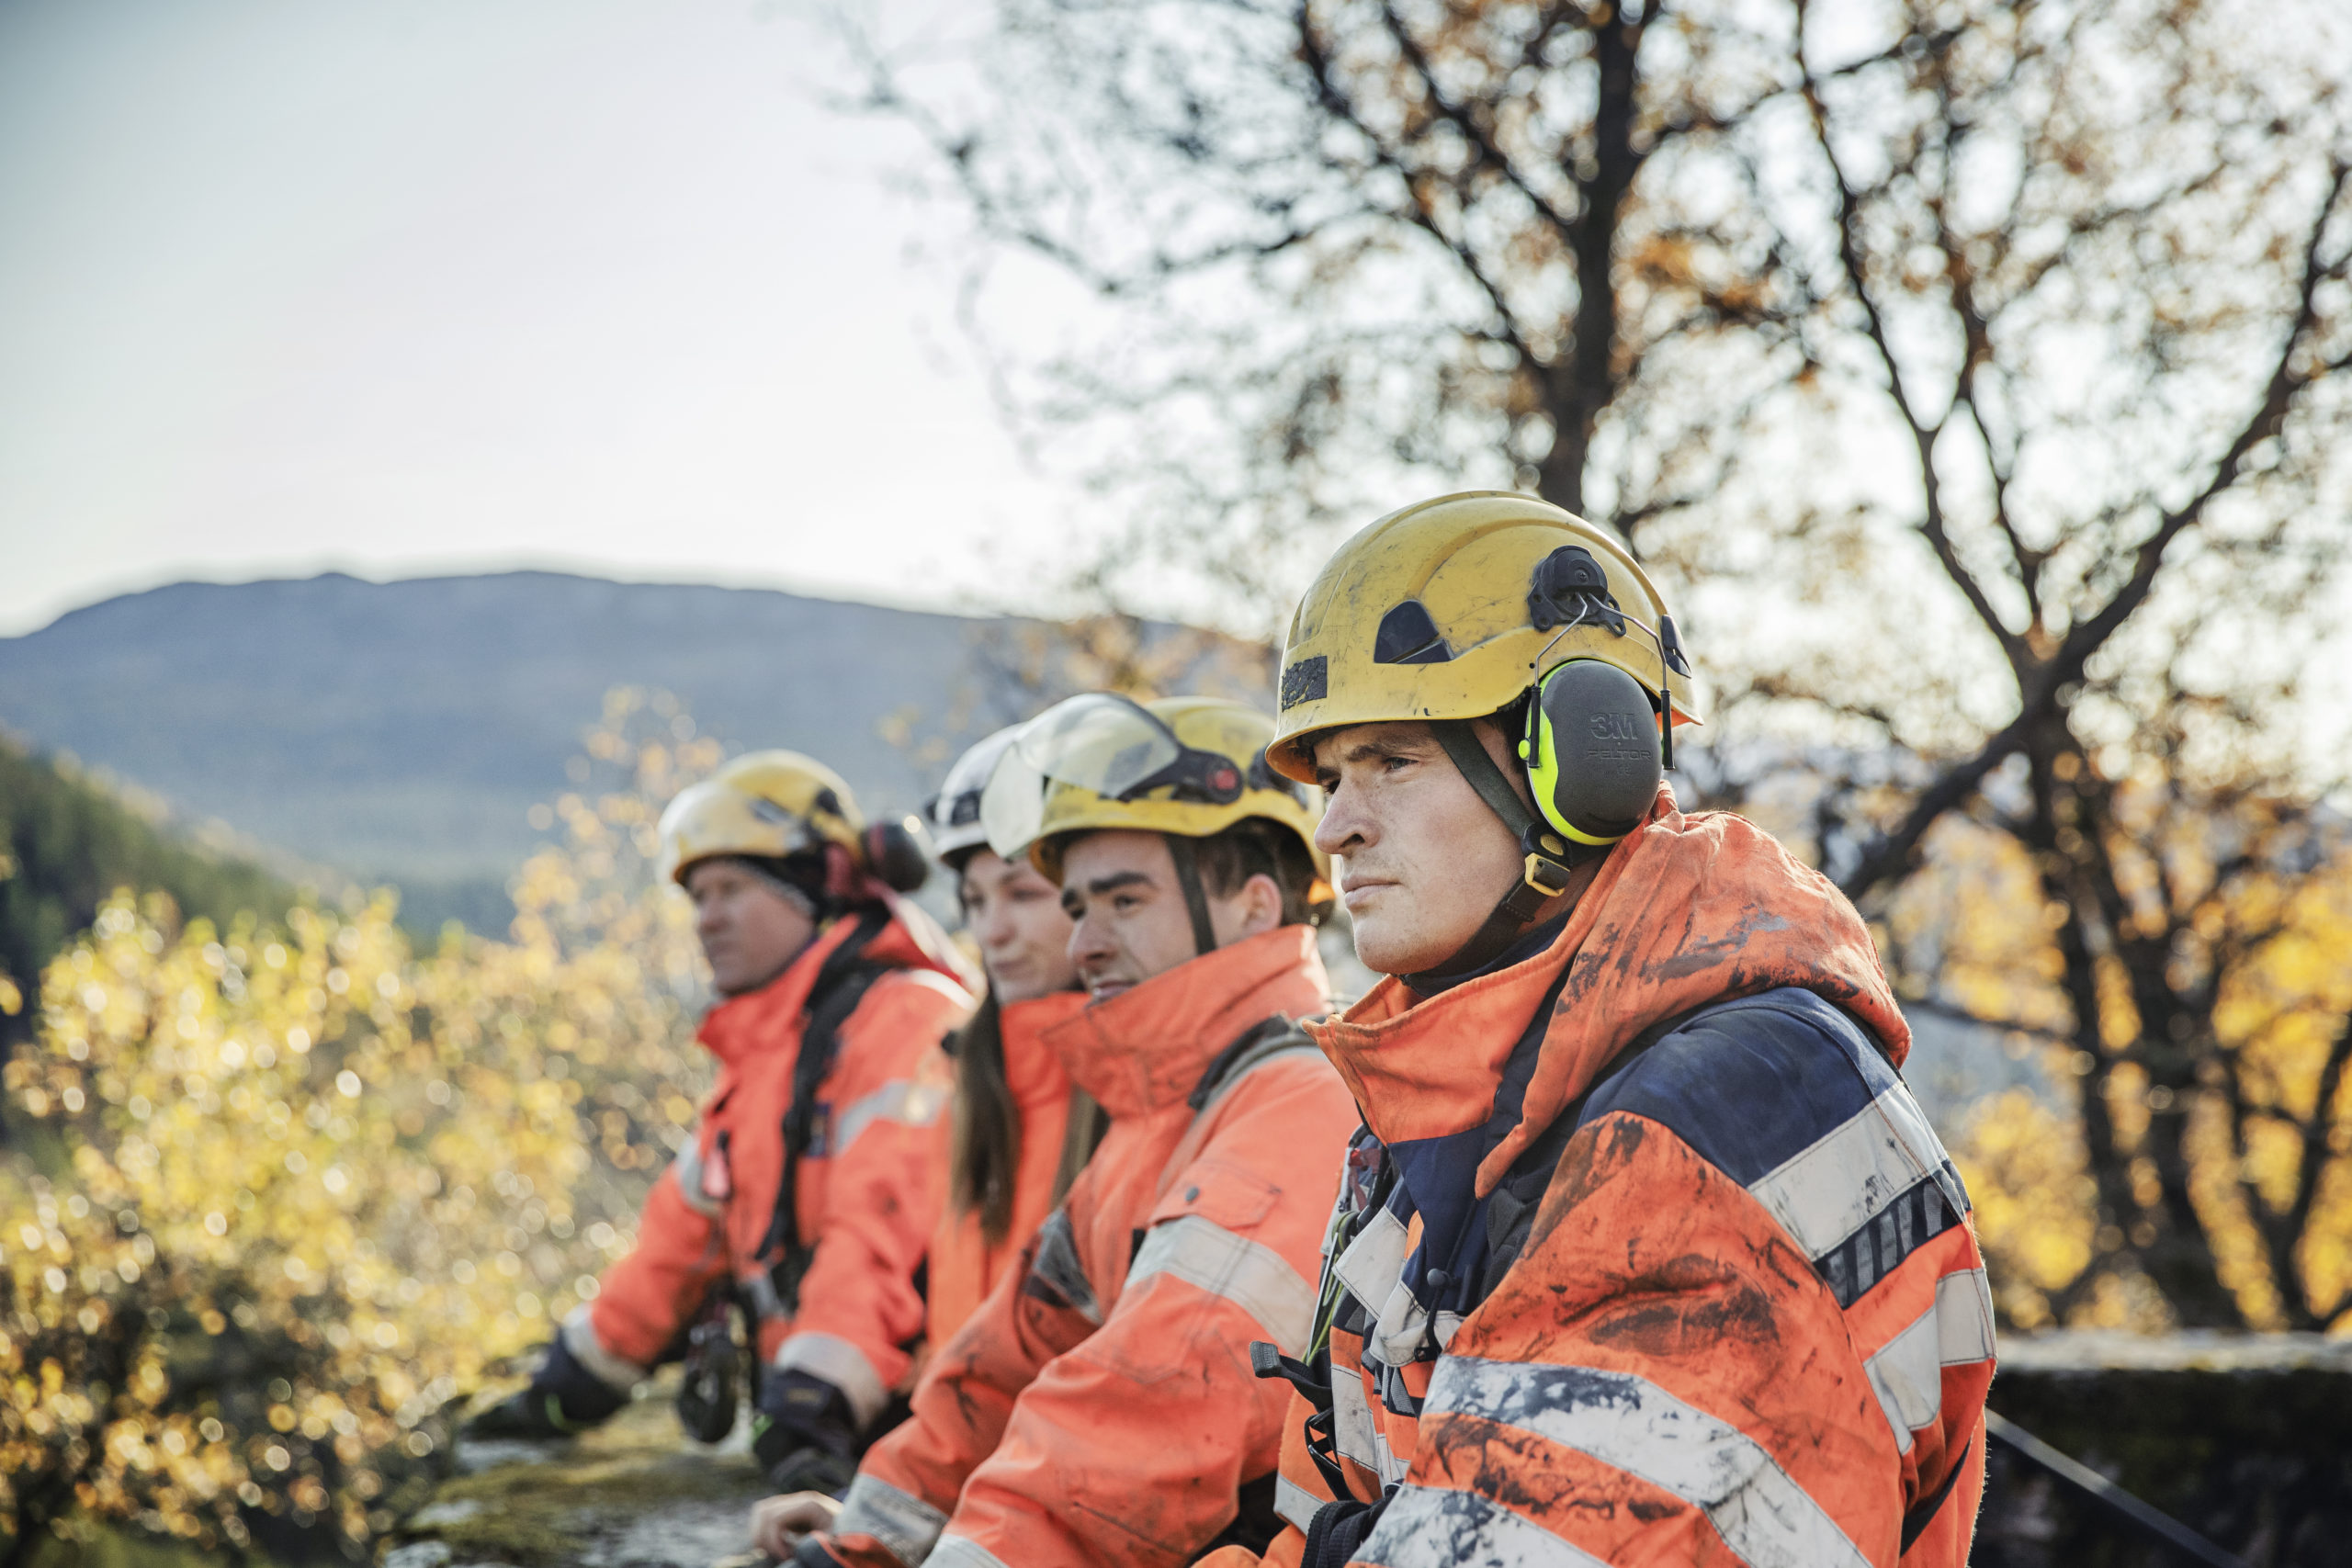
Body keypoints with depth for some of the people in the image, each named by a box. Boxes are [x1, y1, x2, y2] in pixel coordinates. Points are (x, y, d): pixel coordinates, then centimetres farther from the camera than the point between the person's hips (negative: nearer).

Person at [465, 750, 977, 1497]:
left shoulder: (902, 1019, -10)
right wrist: (573, 1381, 28)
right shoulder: (759, 1049, 23)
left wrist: (814, 1408, -30)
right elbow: (689, 1225, 29)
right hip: (800, 1411, 8)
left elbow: (883, 1229, -22)